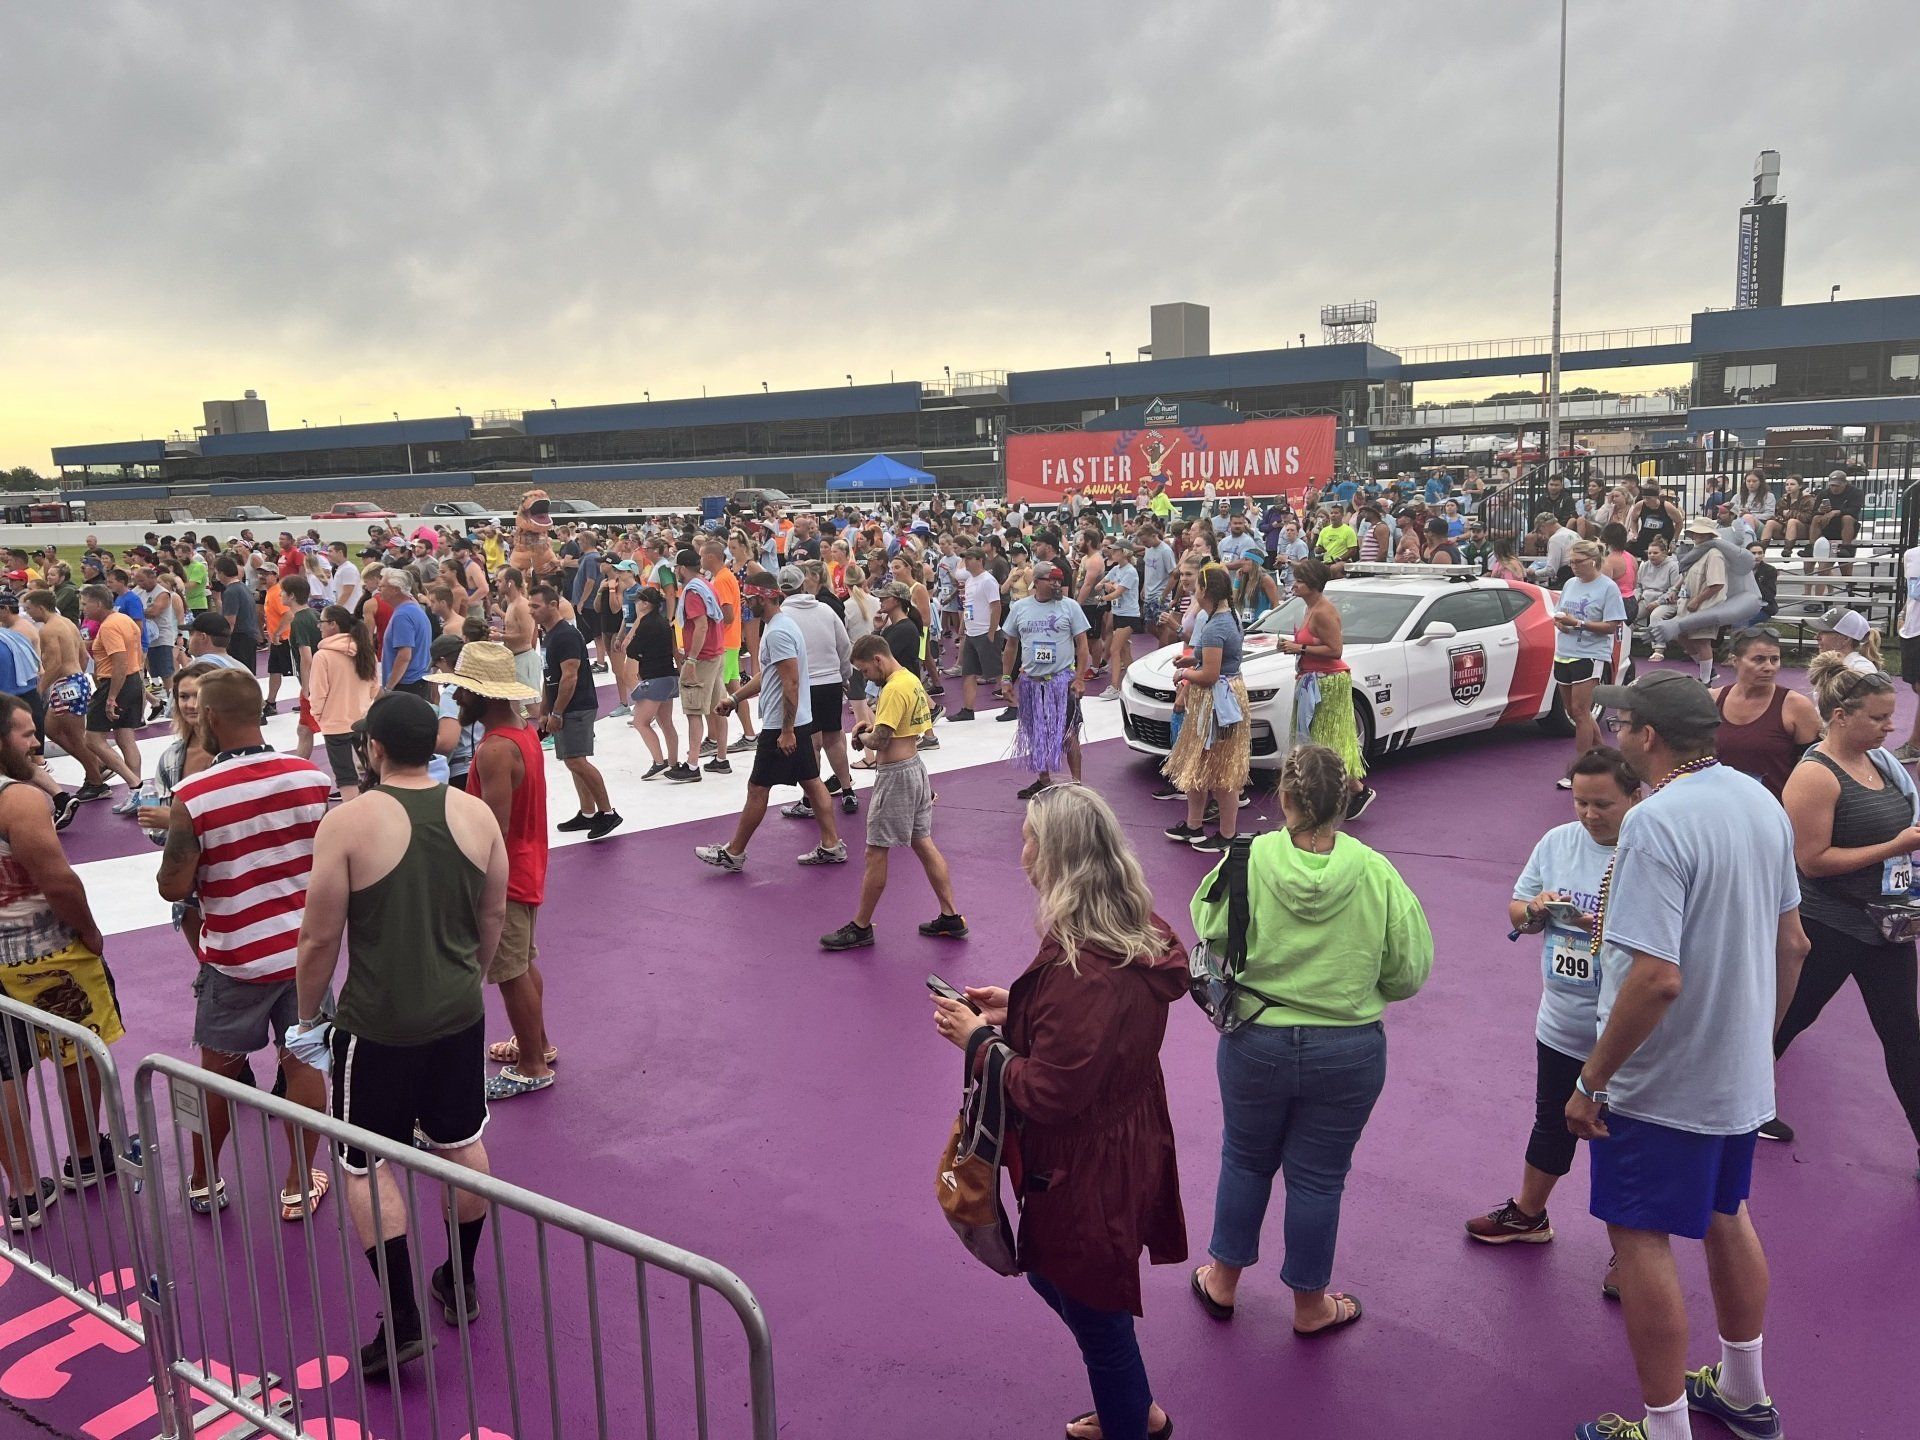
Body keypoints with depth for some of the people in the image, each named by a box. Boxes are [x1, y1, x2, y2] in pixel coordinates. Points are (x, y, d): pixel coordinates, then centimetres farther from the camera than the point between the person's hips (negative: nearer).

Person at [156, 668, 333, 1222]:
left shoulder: (193, 795, -19)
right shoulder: (311, 777, -10)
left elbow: (173, 887, -11)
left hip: (235, 957, -2)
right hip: (304, 948, 2)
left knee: (218, 1068, 17)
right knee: (303, 1063, 12)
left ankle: (204, 1182, 35)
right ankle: (299, 1185, 23)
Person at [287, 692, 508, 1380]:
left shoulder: (348, 822, -16)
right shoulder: (477, 814, -3)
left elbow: (321, 937, -12)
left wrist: (309, 1017, 4)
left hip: (378, 1024, -4)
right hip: (459, 1013, 5)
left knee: (367, 1166, 10)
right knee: (462, 1145, 21)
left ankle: (402, 1320, 9)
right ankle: (461, 1283, 36)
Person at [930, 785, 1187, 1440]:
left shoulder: (1083, 969, -33)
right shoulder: (1133, 932, -2)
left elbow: (1049, 1093, -28)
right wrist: (1014, 1012, 3)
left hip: (1087, 1170, -10)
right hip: (1124, 1146, 10)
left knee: (1095, 1312, 13)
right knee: (1050, 1274, 28)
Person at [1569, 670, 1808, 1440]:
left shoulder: (1656, 822, -26)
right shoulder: (1762, 802, 1)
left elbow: (1657, 977, -31)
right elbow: (1791, 944, 10)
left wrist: (1591, 1082, -21)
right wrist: (1760, 1034, 22)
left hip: (1661, 1081, -9)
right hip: (1742, 1072, 9)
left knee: (1641, 1237, 5)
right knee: (1726, 1216, 24)